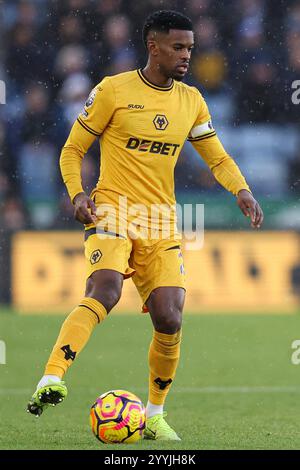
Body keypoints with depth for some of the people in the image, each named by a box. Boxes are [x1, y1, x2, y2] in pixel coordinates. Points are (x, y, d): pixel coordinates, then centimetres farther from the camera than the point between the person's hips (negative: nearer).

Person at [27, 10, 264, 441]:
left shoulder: (191, 101, 12)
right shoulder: (113, 90, -1)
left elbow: (217, 158, 17)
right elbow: (72, 150, 4)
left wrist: (242, 191, -3)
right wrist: (77, 194, -14)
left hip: (161, 226, 4)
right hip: (112, 214, -4)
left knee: (169, 320, -7)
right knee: (105, 292, -31)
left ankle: (155, 414, 12)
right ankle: (51, 380, -38)